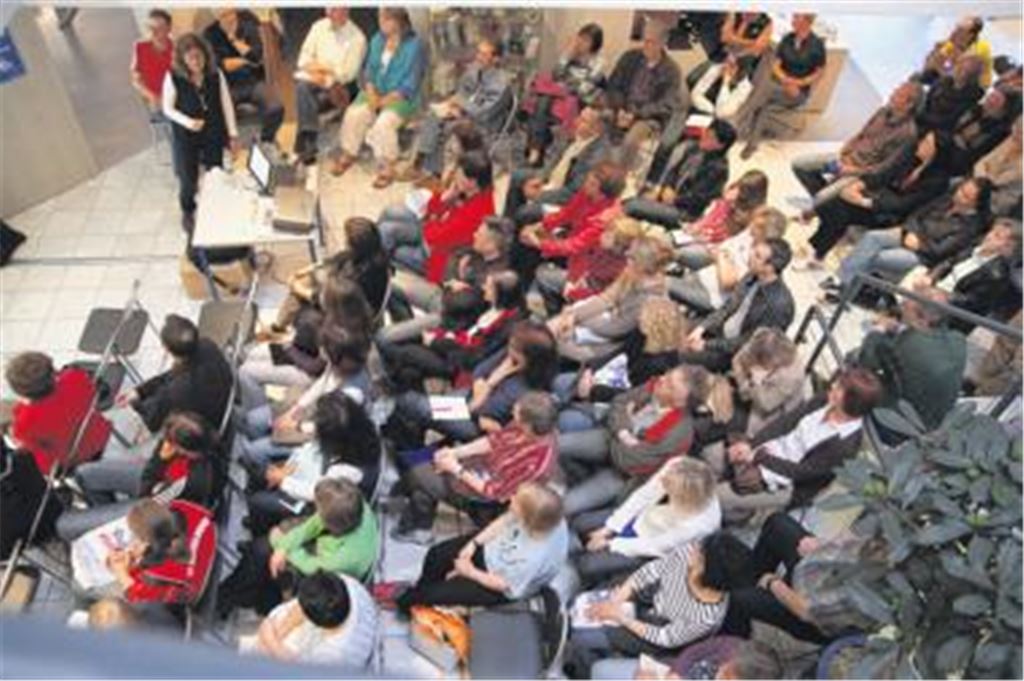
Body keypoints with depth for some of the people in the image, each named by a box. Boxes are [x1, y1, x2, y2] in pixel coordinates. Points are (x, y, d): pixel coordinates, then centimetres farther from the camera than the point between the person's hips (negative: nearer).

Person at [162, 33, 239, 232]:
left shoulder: (216, 75, -9)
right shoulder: (173, 78, -14)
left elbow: (226, 105, -1)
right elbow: (168, 109, -5)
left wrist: (233, 135, -1)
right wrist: (187, 121, -23)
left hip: (213, 133, 2)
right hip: (185, 136, -1)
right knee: (188, 180, 3)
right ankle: (188, 212, 33)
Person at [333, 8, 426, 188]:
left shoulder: (414, 45, -12)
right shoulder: (377, 40, 6)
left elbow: (410, 85, -14)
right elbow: (369, 70, 11)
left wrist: (385, 100, -18)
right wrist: (371, 94, -8)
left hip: (401, 97, -5)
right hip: (375, 93, 6)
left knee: (384, 122, -32)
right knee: (353, 114, -18)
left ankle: (387, 168, -17)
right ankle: (348, 154, 4)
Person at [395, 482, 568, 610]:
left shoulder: (535, 558, -42)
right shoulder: (540, 515, -28)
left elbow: (505, 585, -24)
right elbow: (505, 520, -7)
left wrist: (470, 572, -12)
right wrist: (474, 543, -10)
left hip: (503, 588, -6)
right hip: (491, 547, 6)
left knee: (435, 593, 0)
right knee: (436, 554, 6)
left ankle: (406, 602, 34)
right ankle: (417, 591, 37)